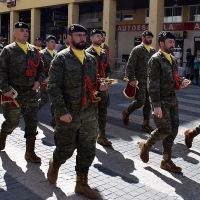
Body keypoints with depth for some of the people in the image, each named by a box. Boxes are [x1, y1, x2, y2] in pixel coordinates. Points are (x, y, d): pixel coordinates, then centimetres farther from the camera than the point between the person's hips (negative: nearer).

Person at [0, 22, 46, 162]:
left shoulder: (34, 50, 10)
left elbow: (41, 68, 16)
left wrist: (39, 80, -1)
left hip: (31, 93, 4)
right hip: (14, 93, -4)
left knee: (32, 122, 3)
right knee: (12, 121, 9)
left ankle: (30, 151, 14)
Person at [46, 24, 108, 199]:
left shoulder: (91, 59, 11)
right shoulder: (61, 58, -7)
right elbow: (53, 87, -12)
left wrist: (100, 86, -2)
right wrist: (62, 111, -18)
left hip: (90, 113, 5)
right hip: (68, 114, -5)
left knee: (88, 150, 8)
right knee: (66, 149, 6)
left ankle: (82, 183, 25)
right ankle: (55, 164, 40)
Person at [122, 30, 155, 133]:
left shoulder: (152, 50, 14)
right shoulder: (137, 50, -5)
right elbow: (130, 65, -10)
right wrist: (131, 79, -16)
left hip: (150, 81, 6)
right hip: (140, 80, -6)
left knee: (148, 103, 6)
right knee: (140, 102, -8)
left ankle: (146, 124, 15)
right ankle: (126, 112, 19)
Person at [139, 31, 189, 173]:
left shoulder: (173, 59, 13)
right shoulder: (156, 59, -12)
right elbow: (153, 84, -17)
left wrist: (180, 83, 0)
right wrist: (156, 105, -22)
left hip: (172, 99, 8)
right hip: (161, 100, -8)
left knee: (173, 130, 8)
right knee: (165, 130, -8)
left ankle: (166, 160, 20)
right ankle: (146, 145, 20)